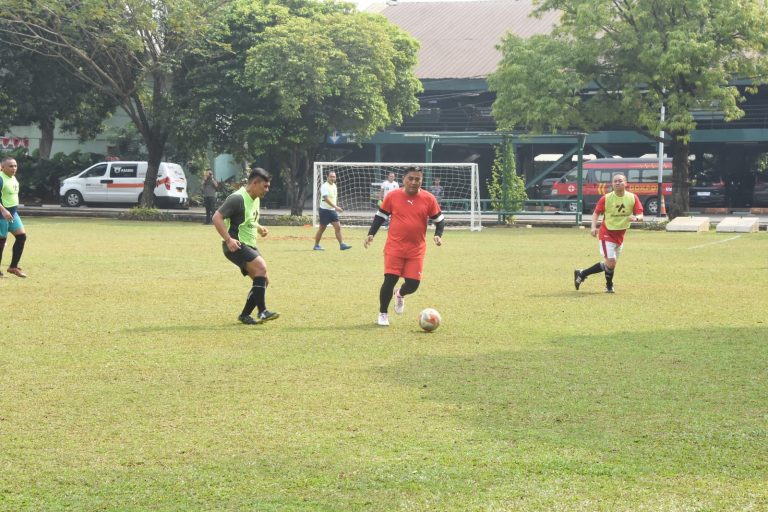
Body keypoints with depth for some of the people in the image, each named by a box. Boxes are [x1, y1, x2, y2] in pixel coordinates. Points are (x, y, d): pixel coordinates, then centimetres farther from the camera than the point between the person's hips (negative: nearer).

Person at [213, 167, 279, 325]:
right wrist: (228, 240, -29)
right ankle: (262, 312, -28)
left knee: (263, 280, 6)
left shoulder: (256, 199, 13)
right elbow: (217, 218, -21)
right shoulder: (237, 198, -17)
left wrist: (259, 228, 10)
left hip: (249, 246, 10)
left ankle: (245, 315, 17)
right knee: (261, 266, -27)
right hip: (236, 246, -10)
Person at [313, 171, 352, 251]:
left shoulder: (334, 185, 10)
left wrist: (336, 207, 20)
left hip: (333, 210, 7)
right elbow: (326, 199, -27)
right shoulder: (325, 187, -15)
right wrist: (336, 207, -34)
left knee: (338, 227, -3)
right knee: (322, 228, 2)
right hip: (325, 210, -7)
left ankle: (342, 244, -5)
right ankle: (316, 245, 15)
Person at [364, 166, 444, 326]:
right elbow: (380, 216, 8)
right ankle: (383, 314, 13)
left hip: (416, 251, 1)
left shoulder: (429, 199, -1)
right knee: (390, 280, -8)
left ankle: (400, 294, 37)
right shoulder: (392, 196, -1)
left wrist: (438, 235, -9)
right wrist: (371, 234, -2)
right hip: (394, 248, -1)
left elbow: (439, 220, 8)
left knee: (413, 284, -2)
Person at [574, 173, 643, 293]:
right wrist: (593, 227, -18)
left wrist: (636, 218, -29)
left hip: (620, 235, 5)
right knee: (611, 262, -16)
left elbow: (640, 215, -5)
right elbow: (596, 213, -2)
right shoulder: (606, 198, -10)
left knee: (611, 263, 12)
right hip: (607, 233, -5)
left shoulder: (633, 198, -5)